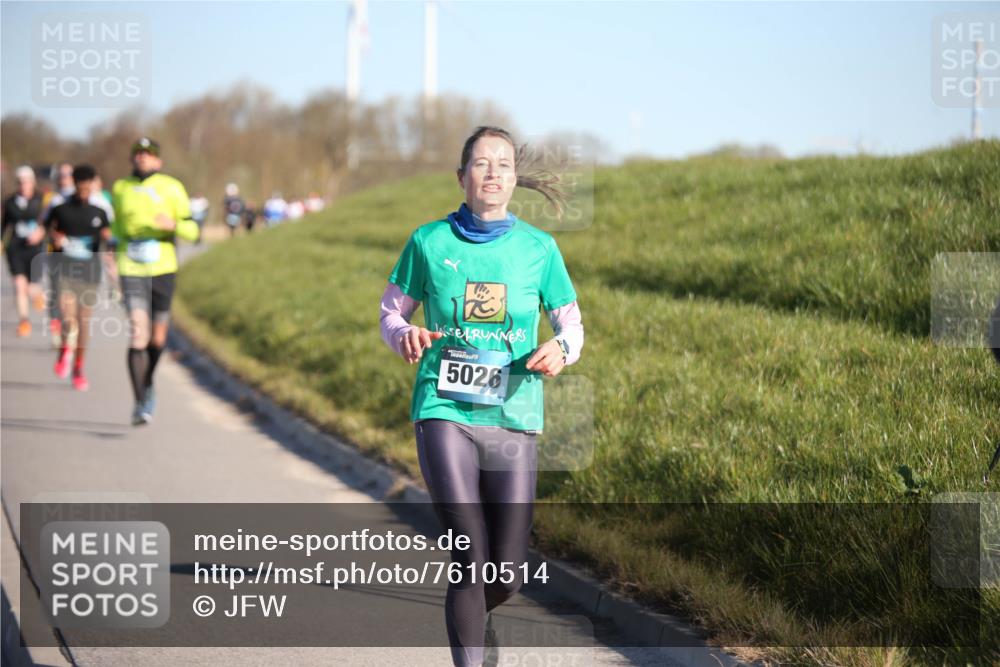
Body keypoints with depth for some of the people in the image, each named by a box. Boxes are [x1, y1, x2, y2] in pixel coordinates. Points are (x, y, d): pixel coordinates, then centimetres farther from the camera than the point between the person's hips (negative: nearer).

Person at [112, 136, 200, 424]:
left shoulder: (172, 188, -1)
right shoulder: (120, 189, 7)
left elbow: (192, 230, -4)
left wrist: (173, 225, -23)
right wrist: (117, 241, 10)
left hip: (164, 270, 0)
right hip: (132, 271, 0)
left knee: (158, 339, 10)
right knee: (138, 334, -16)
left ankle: (148, 384, 40)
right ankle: (140, 405, -14)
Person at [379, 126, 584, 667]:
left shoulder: (538, 248, 4)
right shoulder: (429, 242, 1)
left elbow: (571, 324, 12)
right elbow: (391, 313, 11)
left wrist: (560, 350, -11)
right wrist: (405, 336, -12)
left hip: (513, 417, 2)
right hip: (444, 412, -2)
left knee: (508, 575, 1)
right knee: (471, 556, -16)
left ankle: (470, 616, 37)